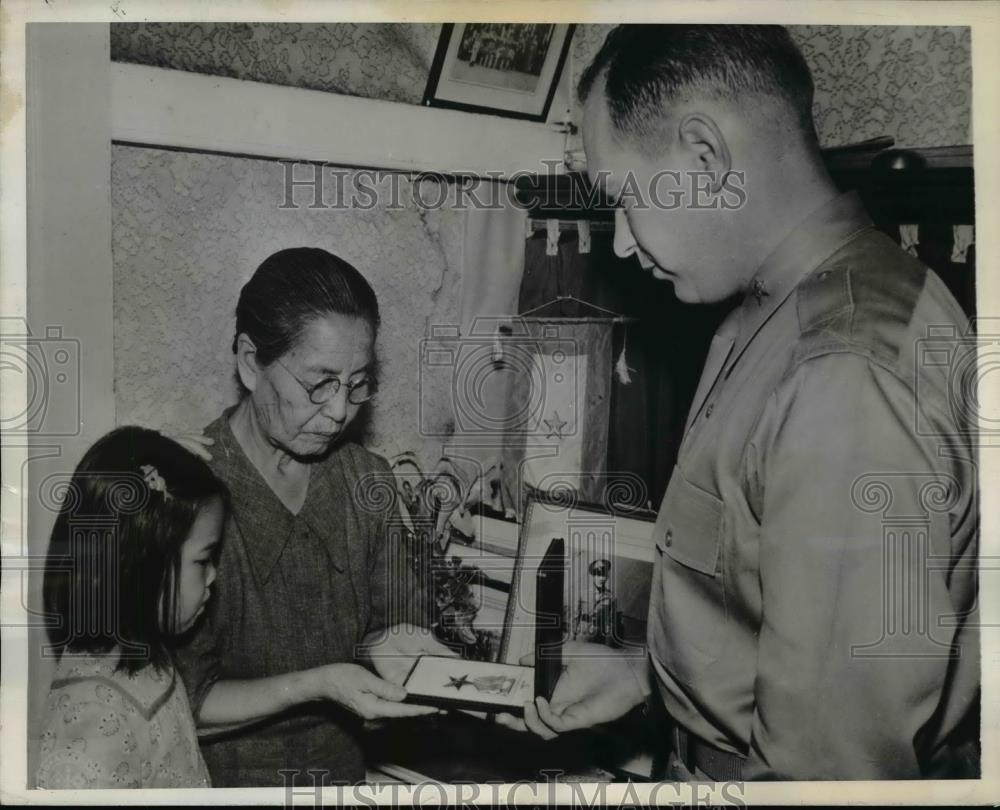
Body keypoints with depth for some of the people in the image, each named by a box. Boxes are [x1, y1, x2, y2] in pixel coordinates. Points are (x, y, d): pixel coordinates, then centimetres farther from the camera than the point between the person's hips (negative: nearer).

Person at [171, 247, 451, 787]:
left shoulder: (370, 481, -1)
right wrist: (317, 685, -24)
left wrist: (388, 644, -11)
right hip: (224, 776, -6)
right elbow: (181, 707, -14)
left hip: (343, 765, 6)